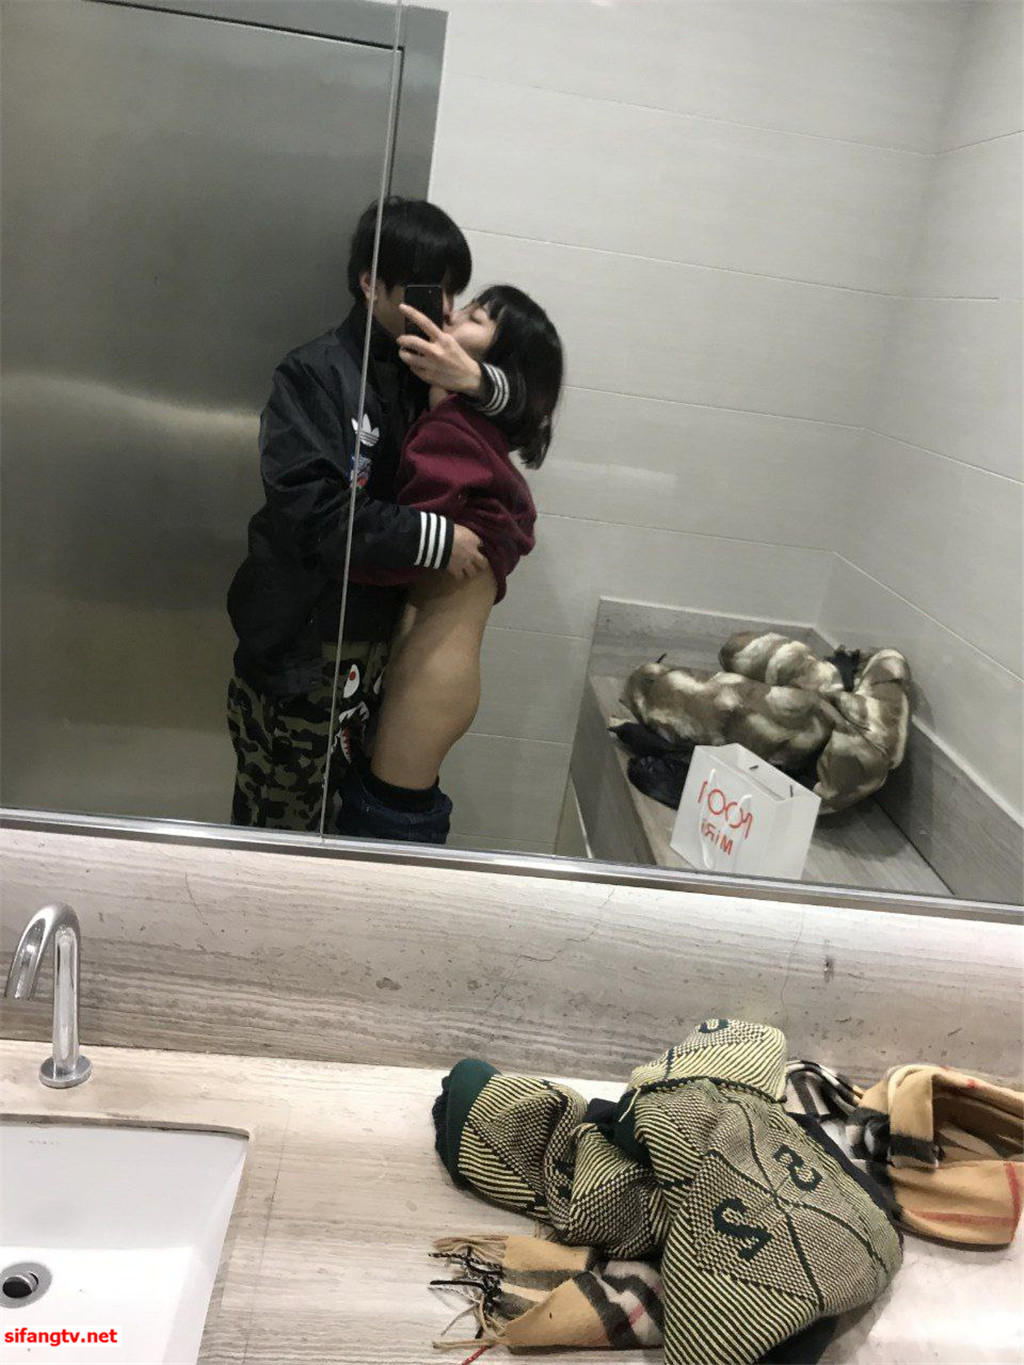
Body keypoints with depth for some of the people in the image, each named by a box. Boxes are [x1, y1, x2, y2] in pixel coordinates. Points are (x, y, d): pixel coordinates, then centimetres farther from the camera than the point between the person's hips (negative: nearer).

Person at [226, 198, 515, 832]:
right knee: (277, 822, 2)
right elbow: (309, 507, -21)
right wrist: (436, 538, -18)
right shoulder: (315, 374, -10)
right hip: (301, 643, -6)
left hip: (379, 632, 6)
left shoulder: (427, 370, 9)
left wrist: (476, 381, -10)